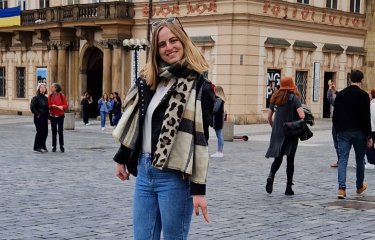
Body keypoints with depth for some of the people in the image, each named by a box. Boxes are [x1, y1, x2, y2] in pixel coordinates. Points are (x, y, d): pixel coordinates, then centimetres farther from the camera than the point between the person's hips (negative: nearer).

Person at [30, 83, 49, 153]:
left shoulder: (46, 98, 13)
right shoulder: (36, 98, -8)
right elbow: (32, 107, -14)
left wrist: (47, 116, 11)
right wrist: (37, 114, -14)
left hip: (45, 117, 7)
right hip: (39, 117, -7)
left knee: (45, 132, 7)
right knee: (39, 132, -5)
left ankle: (42, 147, 18)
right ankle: (36, 148, 3)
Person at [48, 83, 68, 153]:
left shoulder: (62, 95, -3)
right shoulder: (50, 96, 4)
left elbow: (66, 105, -3)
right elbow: (48, 106, 3)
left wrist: (59, 107, -17)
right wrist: (51, 106, -18)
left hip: (60, 116, -2)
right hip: (52, 116, 2)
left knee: (60, 131, -3)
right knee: (54, 131, 4)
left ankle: (61, 146, 8)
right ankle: (54, 146, 11)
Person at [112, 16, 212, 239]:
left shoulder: (197, 85, -9)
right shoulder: (148, 80, 9)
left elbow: (200, 139, -13)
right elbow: (134, 122, 20)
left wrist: (199, 188, -16)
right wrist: (121, 158, 23)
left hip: (175, 177, -6)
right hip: (145, 172, 6)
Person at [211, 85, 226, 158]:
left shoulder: (218, 99, -17)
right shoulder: (221, 99, 12)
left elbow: (215, 109, -22)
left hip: (217, 119, -10)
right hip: (219, 119, 10)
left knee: (219, 135, -6)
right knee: (220, 136, 12)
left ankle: (219, 152, -4)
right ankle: (220, 151, 18)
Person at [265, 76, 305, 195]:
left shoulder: (275, 98, 6)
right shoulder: (294, 98, -9)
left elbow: (269, 117, 9)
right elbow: (302, 116, -20)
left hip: (277, 132, 4)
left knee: (278, 158, 12)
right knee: (290, 159, 6)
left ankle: (271, 176, -16)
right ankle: (289, 187, 8)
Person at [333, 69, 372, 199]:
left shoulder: (340, 95, 5)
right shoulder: (363, 95, -8)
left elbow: (335, 115, 7)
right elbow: (366, 117, -10)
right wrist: (369, 135, -5)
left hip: (343, 132, 2)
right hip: (359, 132, -2)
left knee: (342, 159, -1)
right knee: (360, 159, 14)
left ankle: (342, 188, -14)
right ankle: (360, 186, 29)